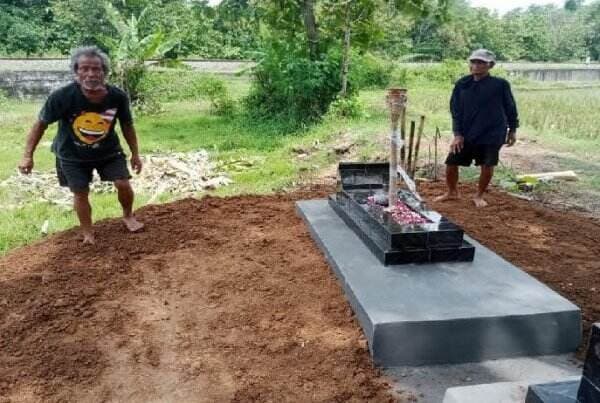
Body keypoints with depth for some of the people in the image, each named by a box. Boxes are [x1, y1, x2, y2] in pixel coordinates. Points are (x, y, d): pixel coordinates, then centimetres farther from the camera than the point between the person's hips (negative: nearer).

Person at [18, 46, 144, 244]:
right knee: (80, 193, 4)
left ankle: (128, 216, 26)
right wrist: (28, 155, -15)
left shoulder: (118, 97, -23)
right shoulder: (62, 96, -29)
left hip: (108, 151, 1)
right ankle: (87, 233, 26)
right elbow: (41, 124, -14)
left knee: (123, 184, -5)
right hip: (72, 154, -1)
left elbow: (127, 126, -5)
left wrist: (135, 154, 0)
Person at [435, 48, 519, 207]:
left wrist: (512, 130, 8)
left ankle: (479, 196, 25)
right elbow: (456, 110, 3)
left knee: (487, 166, 1)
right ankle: (452, 192, 27)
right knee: (451, 163, 2)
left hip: (492, 134, -2)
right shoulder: (462, 84, 1)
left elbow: (510, 108, 4)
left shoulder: (500, 84, -6)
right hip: (466, 134, 2)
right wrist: (457, 133, -4)